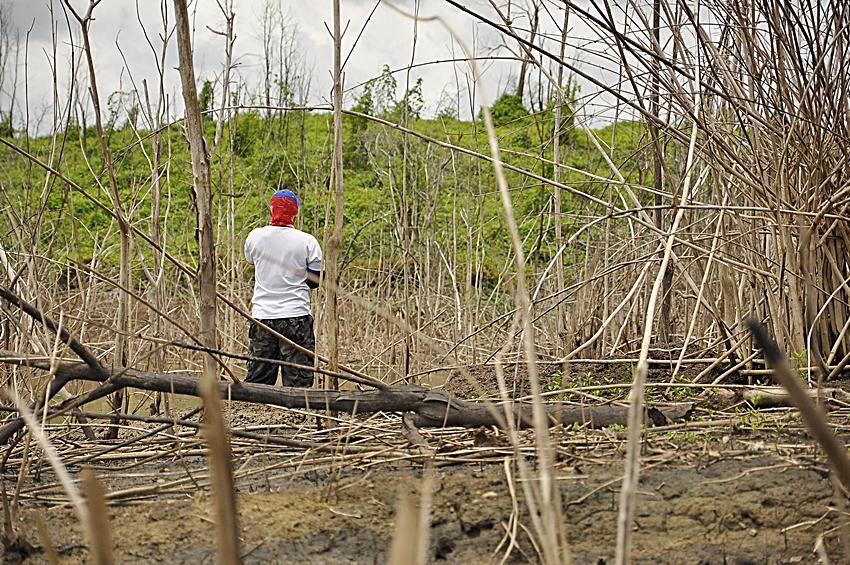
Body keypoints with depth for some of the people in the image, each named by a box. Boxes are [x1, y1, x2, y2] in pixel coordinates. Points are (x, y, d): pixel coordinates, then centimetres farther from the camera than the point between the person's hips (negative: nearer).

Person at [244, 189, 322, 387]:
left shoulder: (254, 237, 0)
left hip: (262, 315, 3)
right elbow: (316, 279, 1)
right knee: (298, 380, 2)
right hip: (296, 316, -3)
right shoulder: (307, 241, -8)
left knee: (257, 380, 9)